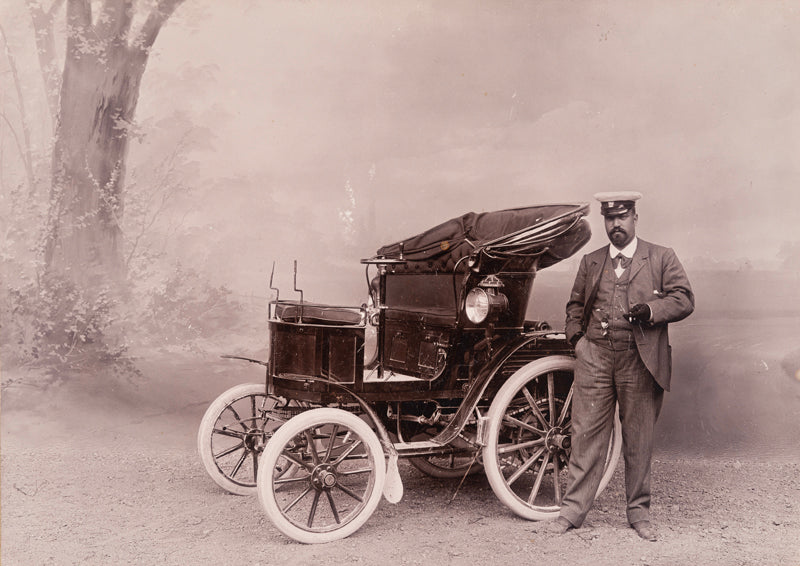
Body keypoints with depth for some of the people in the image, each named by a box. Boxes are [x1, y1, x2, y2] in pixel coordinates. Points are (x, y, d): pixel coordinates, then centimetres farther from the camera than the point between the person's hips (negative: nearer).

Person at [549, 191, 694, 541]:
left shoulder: (662, 259, 6)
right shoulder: (590, 262, 15)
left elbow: (684, 299, 0)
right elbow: (575, 305, 24)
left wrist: (652, 310, -17)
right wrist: (576, 337, 7)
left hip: (640, 362, -2)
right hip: (594, 358, 2)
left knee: (639, 440, 7)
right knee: (586, 435, 2)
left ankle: (639, 512, 21)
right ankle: (573, 509, 10)